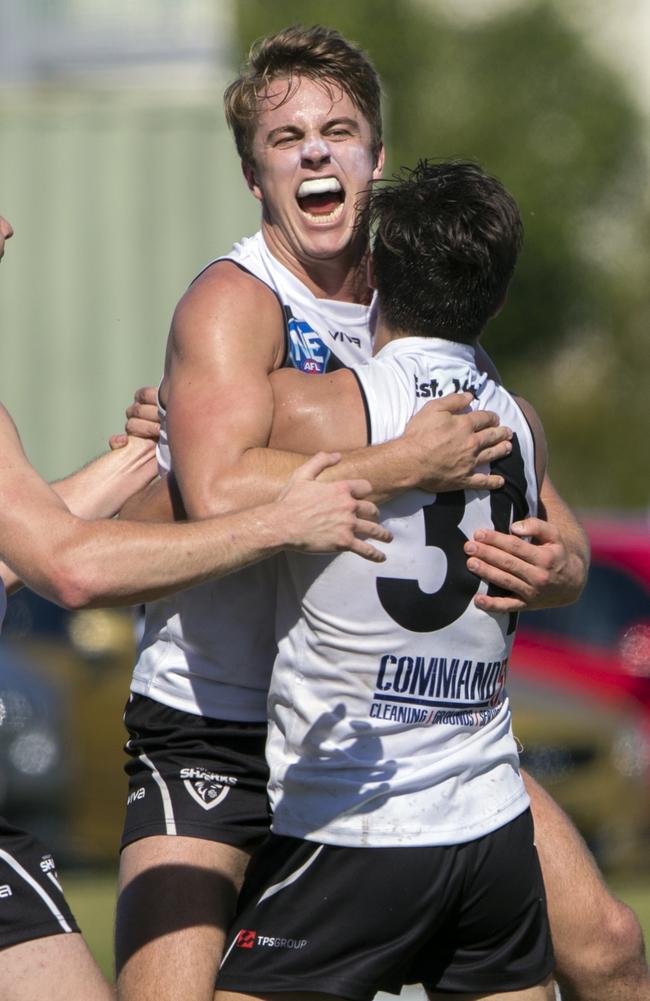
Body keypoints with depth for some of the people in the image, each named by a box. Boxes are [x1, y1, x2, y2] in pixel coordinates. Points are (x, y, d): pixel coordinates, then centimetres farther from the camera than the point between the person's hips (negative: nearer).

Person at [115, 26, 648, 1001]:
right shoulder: (233, 301, -13)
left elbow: (559, 536, 11)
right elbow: (220, 492, -34)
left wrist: (556, 566, -13)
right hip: (212, 727, -6)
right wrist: (411, 464, -27)